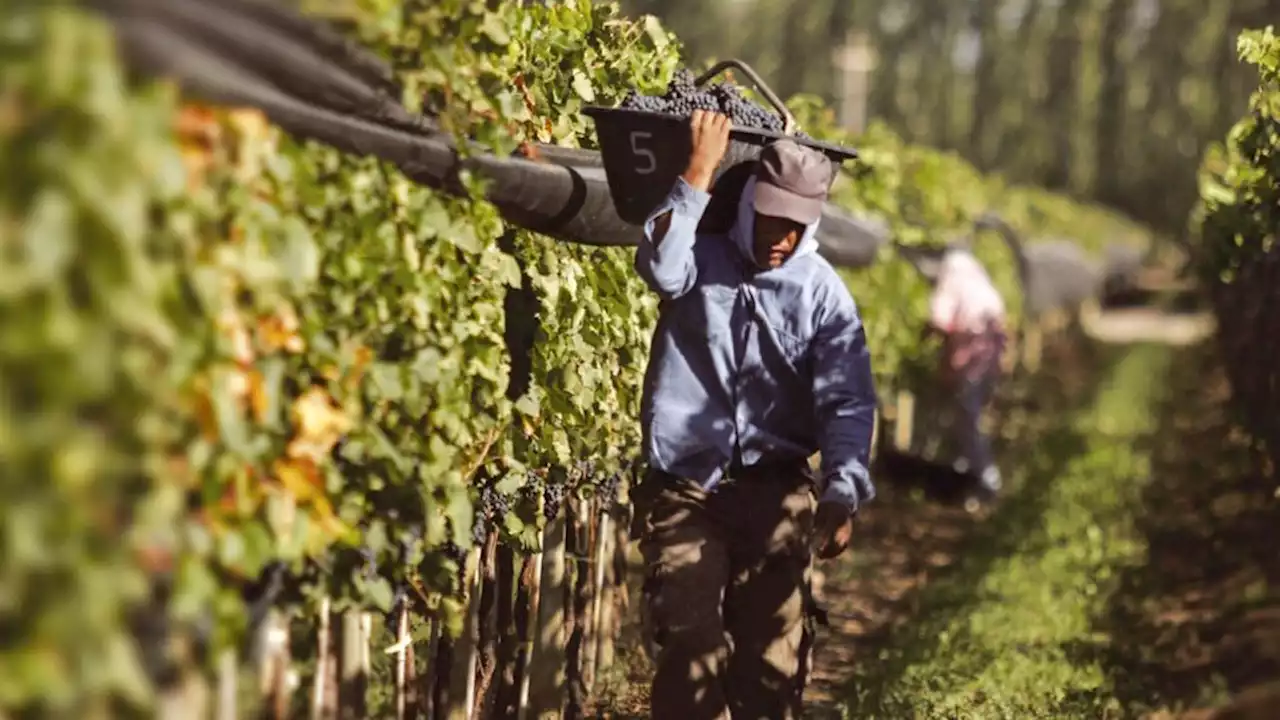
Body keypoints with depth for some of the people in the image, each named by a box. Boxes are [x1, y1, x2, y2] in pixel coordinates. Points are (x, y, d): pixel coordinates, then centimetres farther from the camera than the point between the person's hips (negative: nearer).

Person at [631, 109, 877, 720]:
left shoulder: (821, 291, 3)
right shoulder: (702, 254, 2)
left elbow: (847, 404, -4)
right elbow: (660, 268, -24)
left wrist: (842, 494, -19)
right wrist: (699, 170, -20)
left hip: (775, 491, 2)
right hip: (683, 489, -1)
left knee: (774, 657, 3)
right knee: (690, 646, -13)